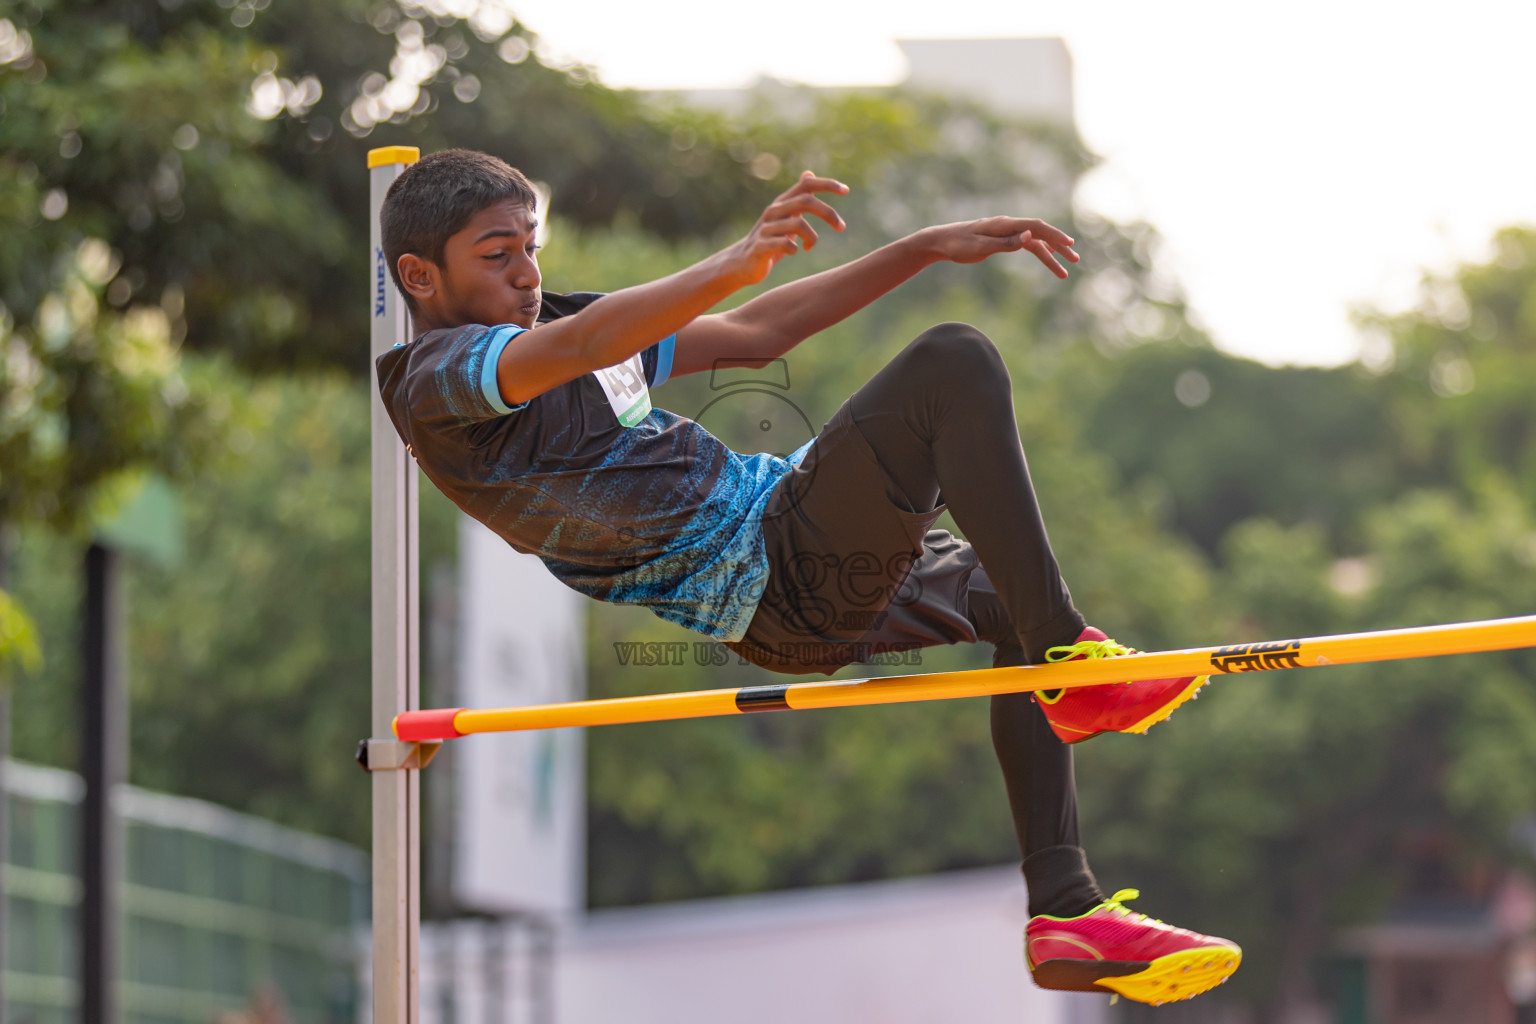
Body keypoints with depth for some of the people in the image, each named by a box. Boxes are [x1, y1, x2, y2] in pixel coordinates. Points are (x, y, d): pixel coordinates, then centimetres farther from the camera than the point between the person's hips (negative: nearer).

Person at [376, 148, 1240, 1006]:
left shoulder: (569, 319, 20)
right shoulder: (434, 378, -11)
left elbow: (758, 333, 23)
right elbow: (577, 348, -32)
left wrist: (927, 248, 16)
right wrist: (737, 263, -46)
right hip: (771, 577, -10)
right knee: (953, 363, -19)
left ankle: (1066, 909, 15)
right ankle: (1073, 663, -19)